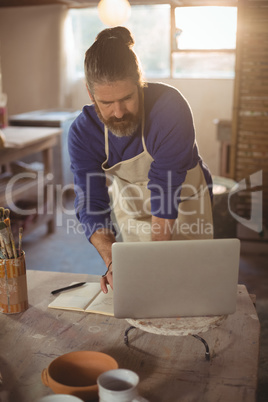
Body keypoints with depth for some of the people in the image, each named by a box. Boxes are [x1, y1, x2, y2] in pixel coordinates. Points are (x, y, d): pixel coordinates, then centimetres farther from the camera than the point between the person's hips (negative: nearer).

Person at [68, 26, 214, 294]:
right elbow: (92, 206, -23)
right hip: (129, 205, 3)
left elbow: (166, 190, -35)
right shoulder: (82, 133, -21)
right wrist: (111, 262, -39)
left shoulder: (170, 108, -33)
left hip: (183, 200, -2)